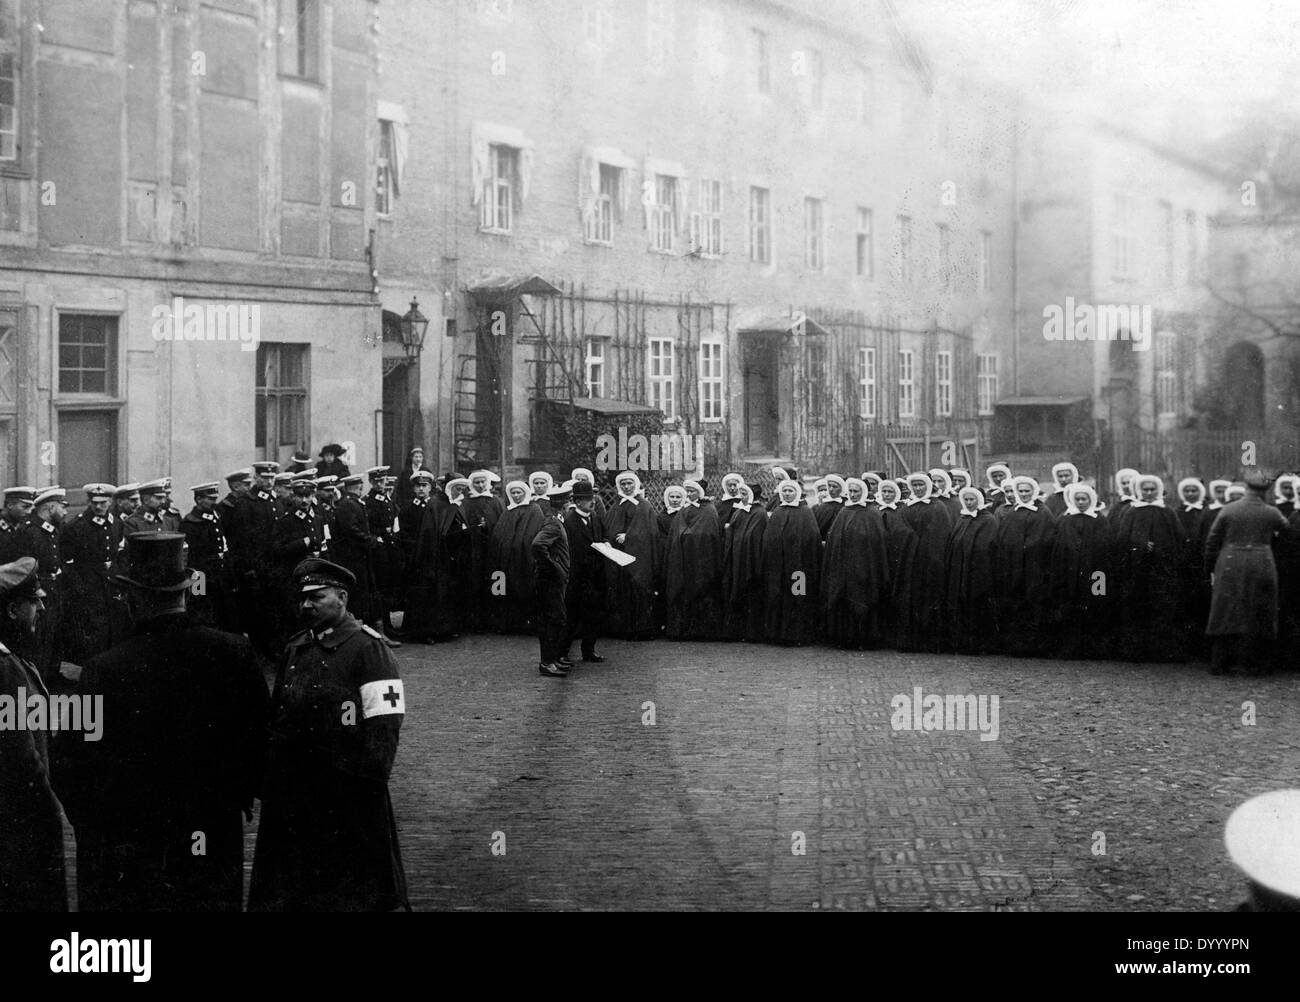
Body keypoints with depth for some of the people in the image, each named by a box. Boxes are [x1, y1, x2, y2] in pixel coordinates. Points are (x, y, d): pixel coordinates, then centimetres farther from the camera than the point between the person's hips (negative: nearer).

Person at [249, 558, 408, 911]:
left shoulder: (367, 647, -7)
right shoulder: (295, 650, 14)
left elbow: (386, 720, -13)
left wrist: (368, 779, -18)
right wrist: (269, 781, 15)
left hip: (347, 790, -7)